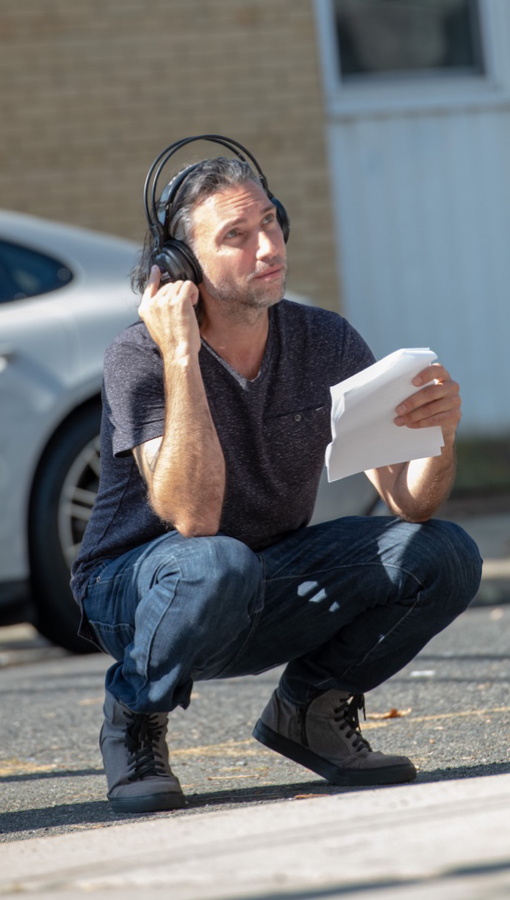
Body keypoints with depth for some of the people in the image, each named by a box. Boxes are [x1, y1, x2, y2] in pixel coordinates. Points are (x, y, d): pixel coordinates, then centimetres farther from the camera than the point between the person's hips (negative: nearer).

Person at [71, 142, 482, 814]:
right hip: (137, 589, -4)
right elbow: (194, 519, -34)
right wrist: (181, 359, -37)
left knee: (444, 556, -17)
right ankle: (135, 722, -9)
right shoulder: (140, 359, -21)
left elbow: (407, 502, -12)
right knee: (219, 566, -40)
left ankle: (307, 709, 6)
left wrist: (442, 433, -34)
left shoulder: (326, 342, -8)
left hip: (268, 601, 5)